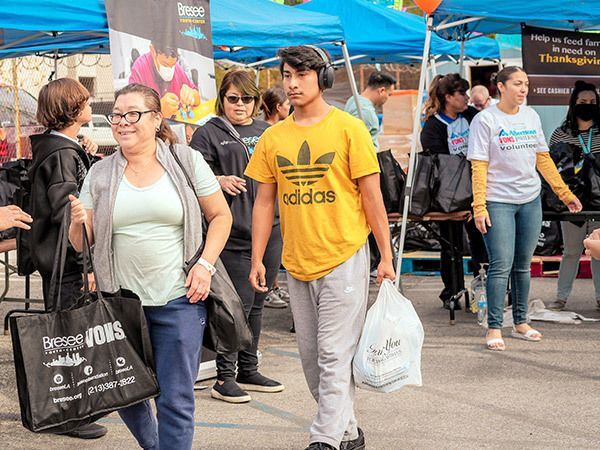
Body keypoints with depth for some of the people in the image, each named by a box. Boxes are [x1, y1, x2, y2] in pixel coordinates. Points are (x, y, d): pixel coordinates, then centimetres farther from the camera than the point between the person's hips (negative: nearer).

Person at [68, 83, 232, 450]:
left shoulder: (186, 161, 0)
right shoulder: (100, 175, 5)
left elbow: (221, 216, 5)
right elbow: (81, 243, 7)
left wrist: (206, 264, -7)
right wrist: (78, 224, -15)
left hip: (179, 300, -3)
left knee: (175, 400, -1)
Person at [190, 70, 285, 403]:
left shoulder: (267, 132, 17)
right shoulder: (209, 134, 0)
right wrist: (220, 181, -22)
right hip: (234, 234, -6)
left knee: (256, 304, 13)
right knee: (237, 304, -8)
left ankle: (248, 370, 24)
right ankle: (224, 378, 0)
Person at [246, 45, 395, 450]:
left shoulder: (349, 128, -5)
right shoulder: (274, 137, 6)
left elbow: (372, 196, -4)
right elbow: (265, 201, 11)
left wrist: (386, 257, -5)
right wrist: (257, 259, 7)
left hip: (344, 258, -5)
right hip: (297, 264, 5)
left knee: (334, 355, -6)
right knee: (311, 355, 12)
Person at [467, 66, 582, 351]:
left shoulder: (531, 117, 9)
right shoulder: (485, 120, -7)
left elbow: (543, 159, 14)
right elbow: (479, 167, -10)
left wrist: (565, 193, 11)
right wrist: (479, 206, -16)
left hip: (530, 200, 5)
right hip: (498, 202, -5)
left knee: (523, 265, 11)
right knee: (501, 267, -7)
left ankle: (520, 323, 21)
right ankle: (494, 329, -1)